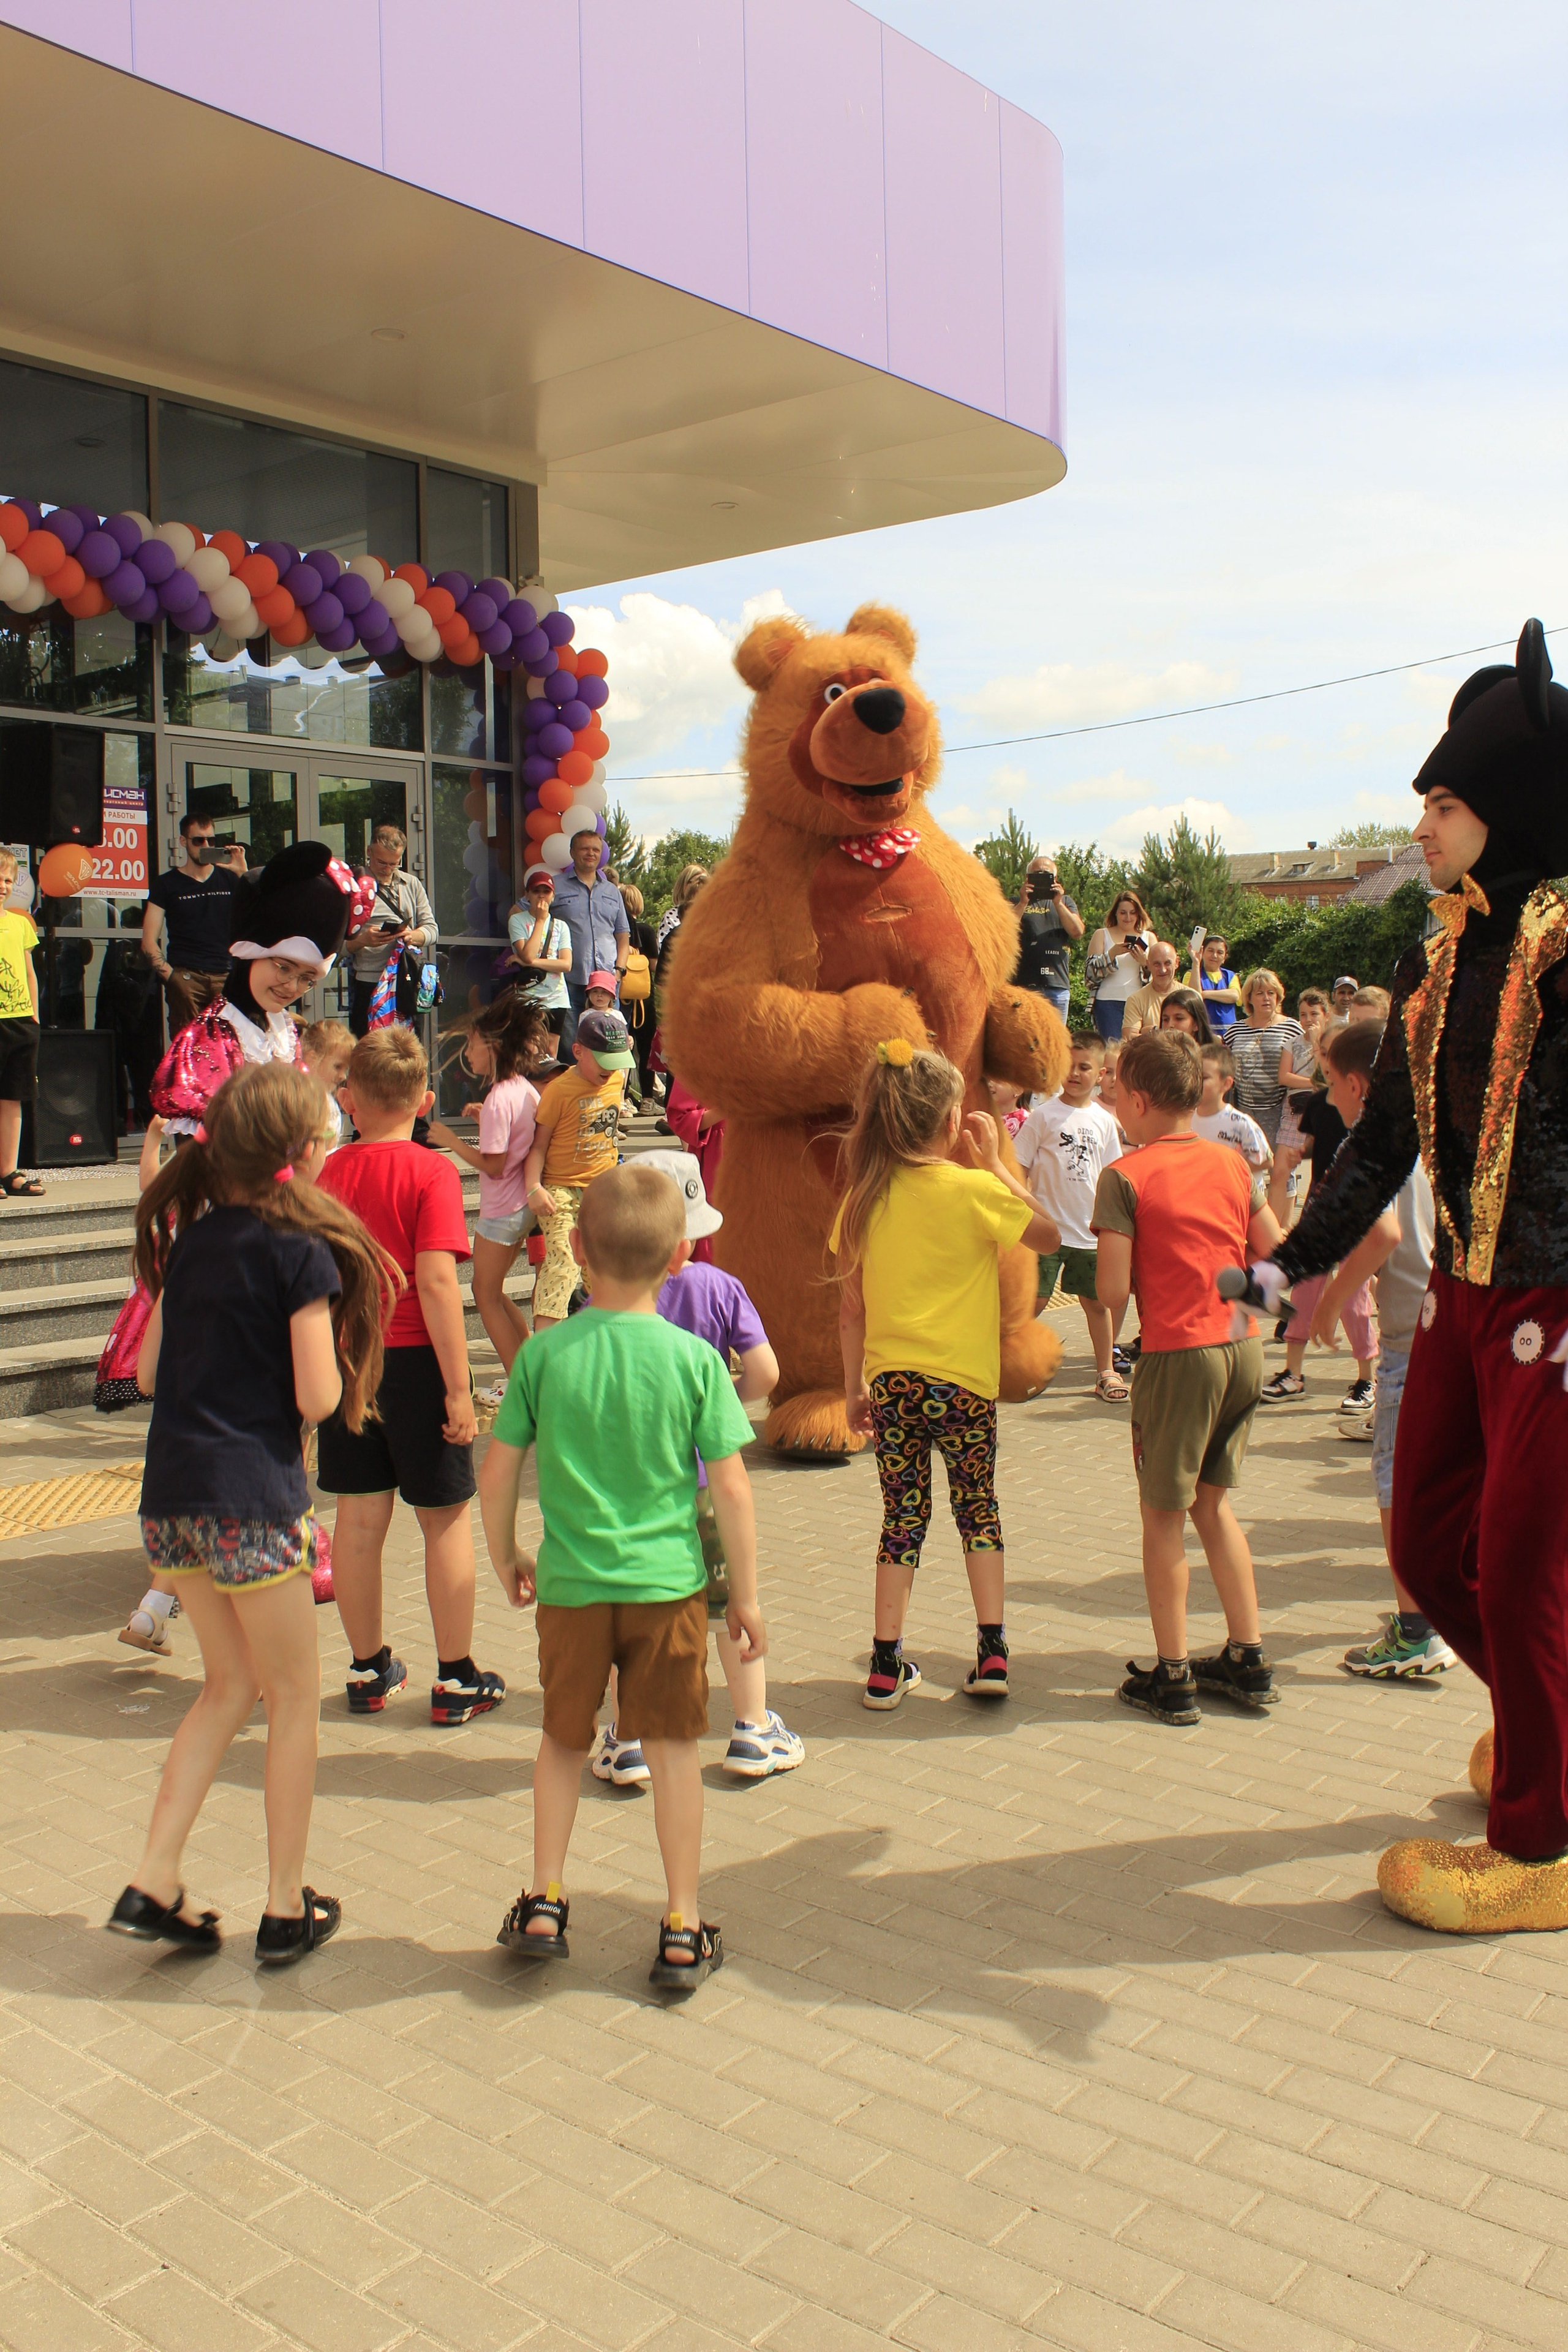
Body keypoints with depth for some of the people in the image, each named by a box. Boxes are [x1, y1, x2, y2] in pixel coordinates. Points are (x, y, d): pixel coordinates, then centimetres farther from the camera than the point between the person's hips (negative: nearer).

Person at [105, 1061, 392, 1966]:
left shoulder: (190, 1240, 8)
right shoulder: (300, 1251, -12)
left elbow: (151, 1372, 13)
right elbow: (318, 1398, -14)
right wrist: (341, 1370, 6)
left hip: (170, 1498, 7)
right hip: (252, 1500, -7)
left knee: (231, 1685, 21)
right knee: (295, 1697, 10)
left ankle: (154, 1883, 17)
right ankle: (287, 1909, 19)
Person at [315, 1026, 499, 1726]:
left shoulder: (328, 1173, 2)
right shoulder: (431, 1173, -12)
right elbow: (436, 1280, -20)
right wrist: (458, 1386, -16)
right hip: (414, 1359, -4)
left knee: (359, 1518, 12)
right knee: (445, 1519, 8)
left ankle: (369, 1669, 24)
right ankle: (456, 1679, 16)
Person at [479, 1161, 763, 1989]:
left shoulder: (545, 1353, -7)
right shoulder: (695, 1359, -9)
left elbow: (497, 1472, -2)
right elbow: (731, 1489, -8)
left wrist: (506, 1558, 16)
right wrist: (746, 1596, 3)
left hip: (570, 1582, 1)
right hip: (669, 1580, -1)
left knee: (563, 1739, 21)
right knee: (672, 1749, 10)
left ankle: (544, 1904, 27)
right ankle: (682, 1930, 17)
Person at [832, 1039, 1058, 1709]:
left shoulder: (864, 1197, -1)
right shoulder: (973, 1189, -12)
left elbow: (850, 1308, 3)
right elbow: (1049, 1235, 2)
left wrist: (855, 1386, 13)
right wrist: (995, 1161, 4)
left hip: (891, 1381, 2)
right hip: (962, 1379, -2)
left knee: (903, 1516, 12)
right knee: (977, 1507, 16)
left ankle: (887, 1666, 12)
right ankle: (991, 1650, 12)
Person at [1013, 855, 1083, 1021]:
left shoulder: (1066, 902, 20)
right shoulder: (1017, 903, 13)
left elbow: (1078, 932, 2)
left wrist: (1057, 903, -6)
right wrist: (1023, 903, -11)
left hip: (1058, 984, 2)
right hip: (1024, 983, -2)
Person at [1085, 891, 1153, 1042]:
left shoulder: (1148, 937, 14)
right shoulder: (1101, 935, 9)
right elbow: (1092, 973, -2)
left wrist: (1145, 962, -12)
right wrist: (1112, 953, -17)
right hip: (1109, 1001, -2)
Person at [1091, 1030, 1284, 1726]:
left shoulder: (1126, 1176, -10)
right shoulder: (1231, 1162, 7)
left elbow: (1112, 1291, -14)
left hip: (1178, 1355, -6)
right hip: (1246, 1347, 6)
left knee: (1163, 1516, 8)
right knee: (1212, 1502, 21)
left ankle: (1172, 1680, 14)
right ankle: (1248, 1662, 24)